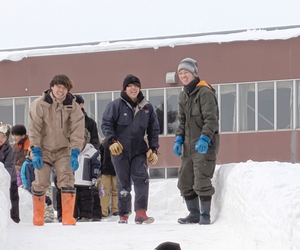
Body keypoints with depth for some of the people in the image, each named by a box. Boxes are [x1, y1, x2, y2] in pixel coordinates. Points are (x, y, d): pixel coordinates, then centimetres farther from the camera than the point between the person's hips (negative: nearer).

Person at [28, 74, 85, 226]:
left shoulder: (73, 106, -7)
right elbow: (34, 129, -9)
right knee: (40, 182, -2)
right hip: (44, 150, -1)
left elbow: (77, 130, -10)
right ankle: (38, 215, 18)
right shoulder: (39, 104, -10)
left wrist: (75, 153, -17)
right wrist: (36, 152, -13)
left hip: (63, 150, 1)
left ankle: (68, 216, -9)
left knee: (67, 180, -13)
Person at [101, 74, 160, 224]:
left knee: (141, 178, -14)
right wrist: (112, 141, -18)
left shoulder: (147, 107, 7)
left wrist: (153, 149, 6)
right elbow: (106, 123, -4)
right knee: (123, 182, 4)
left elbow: (153, 129, 13)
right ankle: (123, 215, 13)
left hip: (139, 150, 2)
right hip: (120, 150, -2)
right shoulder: (116, 105, -2)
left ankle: (141, 213, -17)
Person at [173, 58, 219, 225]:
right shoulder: (184, 95, 15)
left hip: (205, 145, -8)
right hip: (189, 145, 9)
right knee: (185, 182, 9)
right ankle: (194, 214, 19)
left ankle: (205, 215, 2)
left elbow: (211, 118, -19)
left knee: (202, 181, -9)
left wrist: (204, 138, -28)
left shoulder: (204, 92, -11)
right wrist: (179, 139, 10)